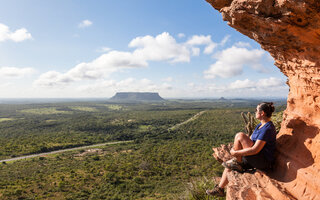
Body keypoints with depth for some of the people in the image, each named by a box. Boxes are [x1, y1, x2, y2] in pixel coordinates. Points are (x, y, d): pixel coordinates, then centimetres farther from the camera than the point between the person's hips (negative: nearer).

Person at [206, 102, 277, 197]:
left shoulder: (267, 129, -22)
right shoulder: (261, 125, 9)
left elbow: (255, 150, -28)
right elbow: (250, 140, 16)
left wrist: (235, 153, -20)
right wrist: (235, 148, 3)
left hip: (264, 162, -9)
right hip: (255, 159, 9)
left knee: (239, 136, -20)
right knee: (229, 165, 4)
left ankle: (237, 162, -5)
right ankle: (220, 189, 16)